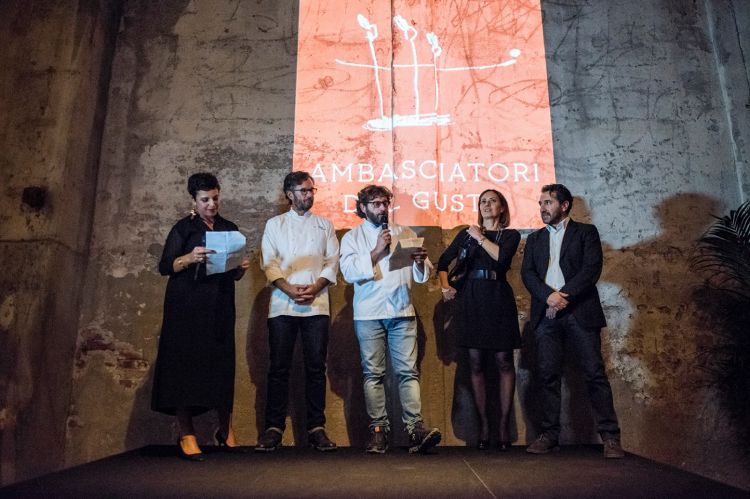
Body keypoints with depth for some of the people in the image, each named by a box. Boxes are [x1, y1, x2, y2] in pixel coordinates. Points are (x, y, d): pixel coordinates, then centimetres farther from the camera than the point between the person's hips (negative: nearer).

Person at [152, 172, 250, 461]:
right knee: (186, 365, -5)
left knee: (221, 366, 1)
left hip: (220, 307, 3)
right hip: (187, 307, -3)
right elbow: (164, 267, -4)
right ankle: (186, 435, 1)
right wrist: (190, 258, -21)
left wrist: (242, 268, -3)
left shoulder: (229, 229, 16)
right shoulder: (183, 228, 5)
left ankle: (225, 430, 14)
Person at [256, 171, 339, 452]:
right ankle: (273, 428, 8)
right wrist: (289, 289, -12)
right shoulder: (275, 224, 12)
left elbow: (332, 262, 6)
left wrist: (315, 288, -10)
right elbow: (269, 263, 2)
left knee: (316, 367, 1)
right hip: (283, 305, 0)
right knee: (279, 367, 0)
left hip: (317, 304, 1)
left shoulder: (324, 225, 15)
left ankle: (316, 428, 9)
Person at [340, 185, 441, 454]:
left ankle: (415, 428, -7)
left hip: (402, 311, 1)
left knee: (407, 371, -5)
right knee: (373, 373, 1)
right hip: (369, 313, -1)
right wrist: (377, 251, -11)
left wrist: (421, 261, -8)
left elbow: (423, 274, 14)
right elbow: (349, 271, -5)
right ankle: (378, 429, 7)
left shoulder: (405, 233, 17)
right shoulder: (352, 237, 11)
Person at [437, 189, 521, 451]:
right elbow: (443, 261, 16)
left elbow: (501, 257, -12)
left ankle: (504, 424, 3)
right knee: (475, 363, 1)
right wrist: (445, 286, 1)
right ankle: (483, 424, 7)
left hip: (498, 299, -2)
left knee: (503, 360, -3)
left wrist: (480, 238, -2)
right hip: (471, 300, 2)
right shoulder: (466, 234, 16)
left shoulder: (510, 235, 9)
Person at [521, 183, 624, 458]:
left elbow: (592, 268, -5)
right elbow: (527, 273, 6)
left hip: (579, 312, -3)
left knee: (595, 373, -4)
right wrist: (549, 295, -12)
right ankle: (549, 435, 8)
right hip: (546, 315, 3)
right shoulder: (535, 238, 19)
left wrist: (564, 295, -14)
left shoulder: (586, 232, 9)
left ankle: (610, 437, 2)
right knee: (548, 375, 2)